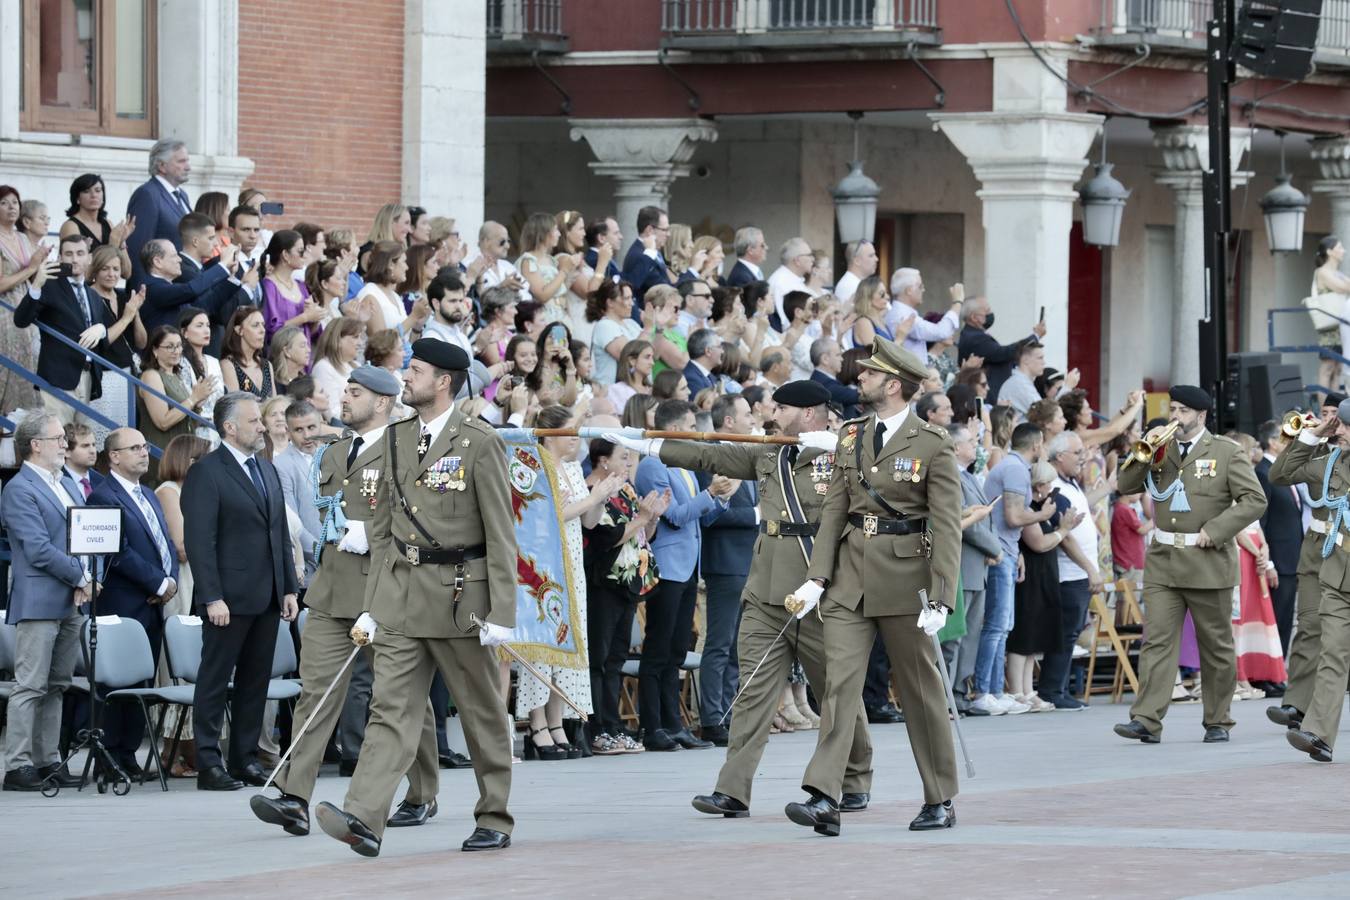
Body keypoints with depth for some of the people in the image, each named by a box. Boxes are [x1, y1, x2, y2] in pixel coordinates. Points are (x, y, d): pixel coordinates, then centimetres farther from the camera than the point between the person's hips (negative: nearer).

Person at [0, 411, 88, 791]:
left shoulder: (66, 488, 18)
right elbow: (38, 549, -17)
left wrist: (85, 580, -1)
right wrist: (81, 578, -11)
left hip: (70, 603, 8)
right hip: (39, 603, -8)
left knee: (56, 687, 10)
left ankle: (48, 760, 14)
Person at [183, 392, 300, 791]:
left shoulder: (267, 470, 16)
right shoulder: (206, 473, -8)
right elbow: (199, 540, -13)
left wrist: (289, 588, 13)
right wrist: (212, 597, -18)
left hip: (267, 597, 7)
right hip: (229, 599, -7)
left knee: (255, 681, 9)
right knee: (215, 681, -2)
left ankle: (245, 758, 15)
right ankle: (209, 764, 0)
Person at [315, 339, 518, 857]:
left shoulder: (480, 444, -6)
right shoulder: (395, 439, 11)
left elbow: (500, 535, -8)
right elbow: (382, 527, 14)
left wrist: (501, 612, -13)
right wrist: (372, 604, 11)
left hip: (460, 594, -5)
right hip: (401, 595, 5)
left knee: (482, 714, 7)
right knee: (390, 708, -7)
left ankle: (494, 821, 18)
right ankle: (364, 821, -19)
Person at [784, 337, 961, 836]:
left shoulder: (933, 445, -7)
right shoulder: (851, 437, 9)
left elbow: (947, 527, -11)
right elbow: (834, 510, 10)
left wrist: (940, 600, -17)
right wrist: (817, 577, 0)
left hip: (905, 578, -4)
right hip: (850, 577, 4)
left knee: (920, 690, 6)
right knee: (840, 682, -7)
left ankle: (940, 801, 18)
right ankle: (823, 799, -15)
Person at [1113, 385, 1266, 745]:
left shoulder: (1226, 452, -1)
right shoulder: (1161, 450, 12)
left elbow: (1255, 500, -7)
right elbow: (1126, 485, 8)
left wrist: (1214, 530, -15)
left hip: (1208, 563, -3)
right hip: (1163, 562, 3)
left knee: (1216, 646, 7)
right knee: (1157, 641, -8)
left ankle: (1218, 721, 18)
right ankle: (1147, 720, -14)